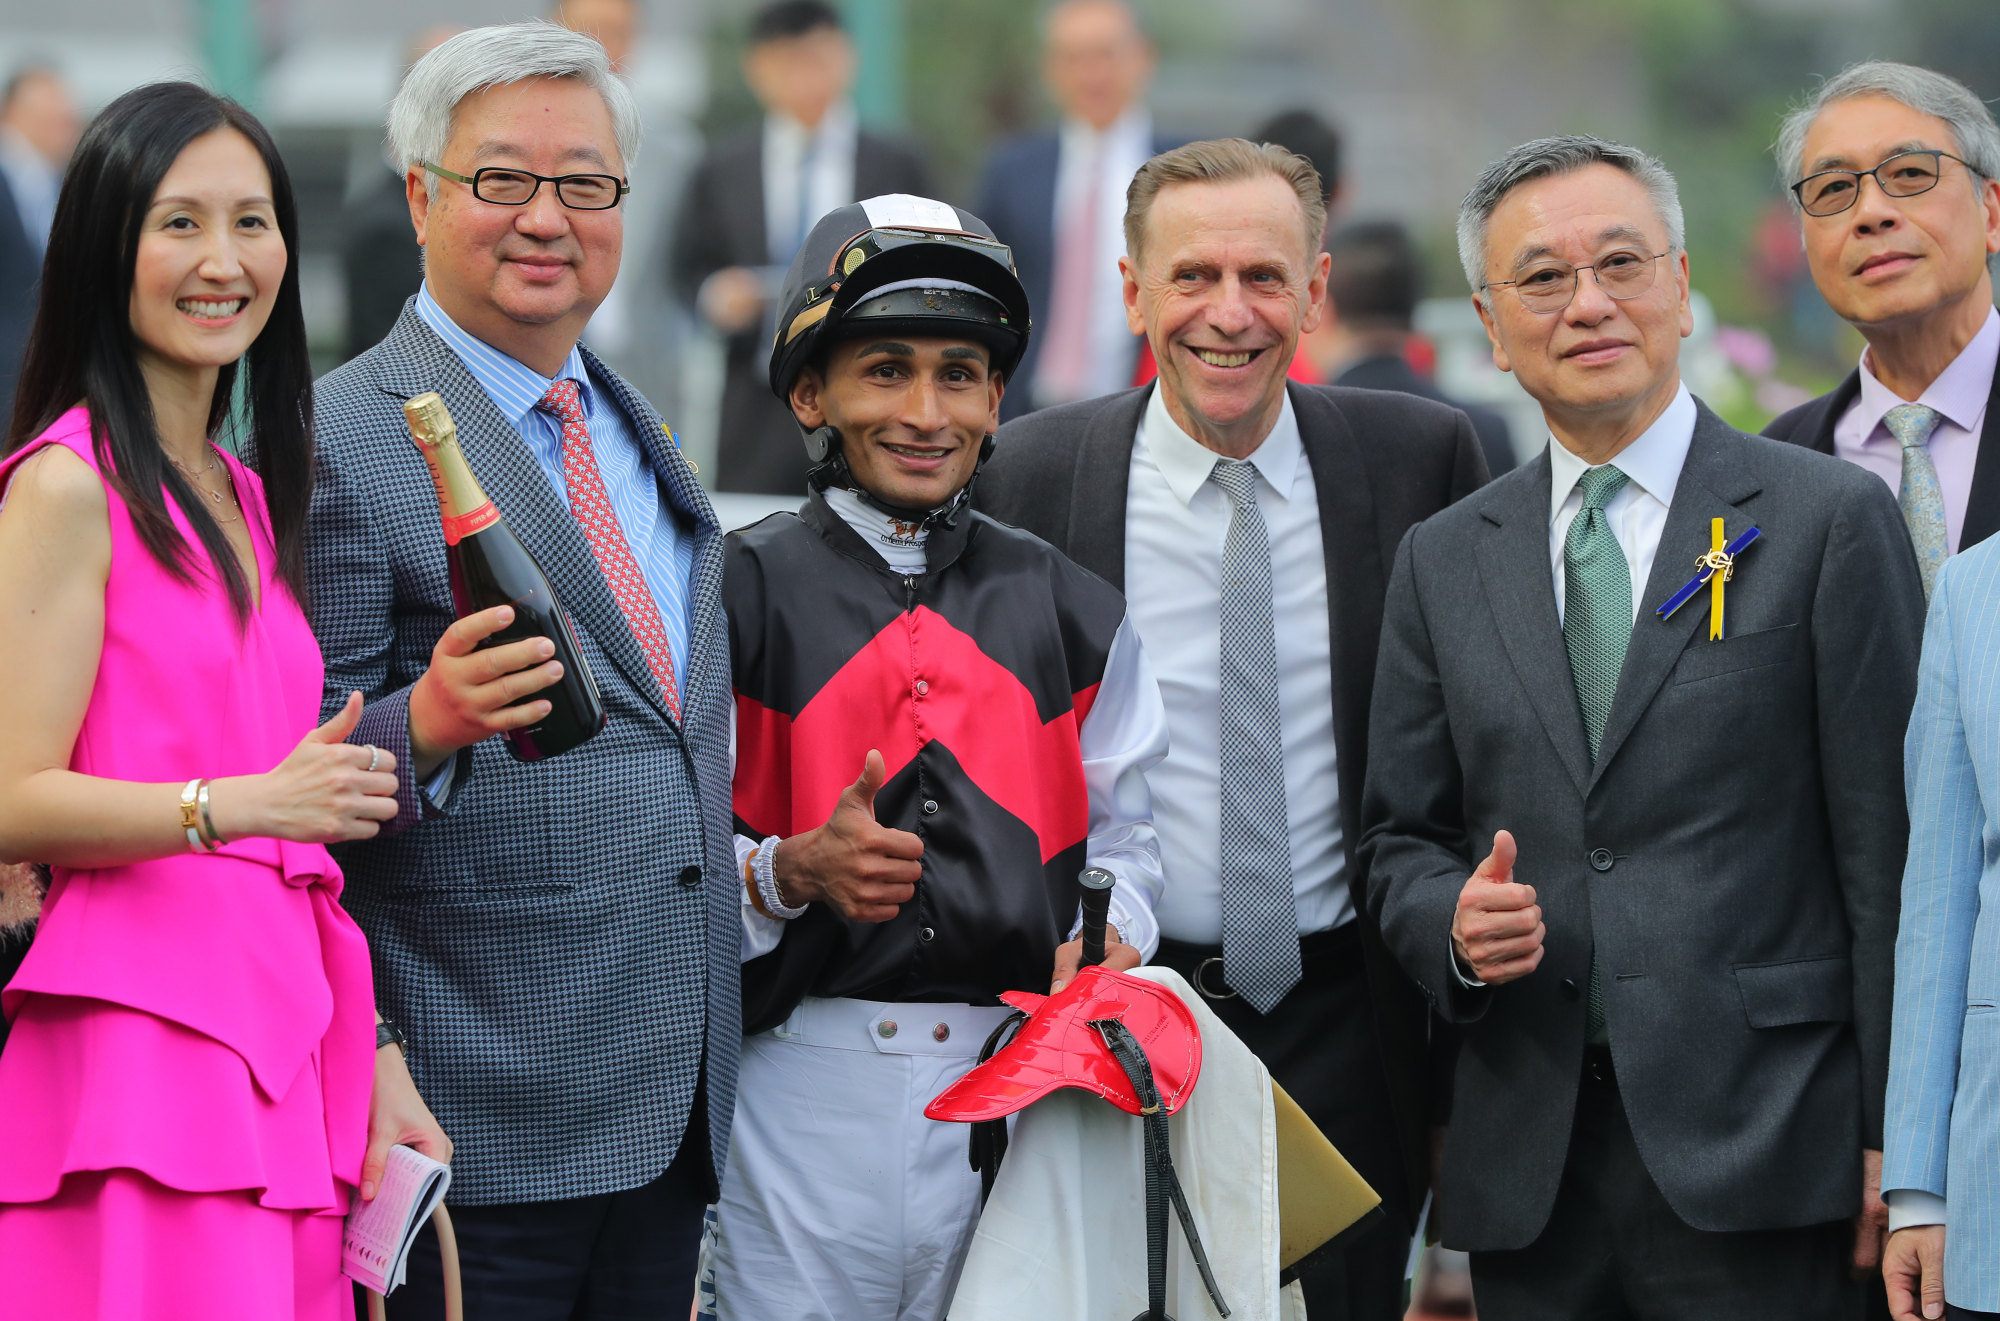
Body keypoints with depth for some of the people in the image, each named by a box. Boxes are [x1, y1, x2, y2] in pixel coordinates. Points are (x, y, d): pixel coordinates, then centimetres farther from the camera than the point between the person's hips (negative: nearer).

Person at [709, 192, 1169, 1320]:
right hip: (808, 1088, -3)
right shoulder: (736, 601, 1)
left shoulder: (1072, 614, 12)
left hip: (1019, 1085, 3)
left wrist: (1106, 940, -8)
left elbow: (1121, 833, 12)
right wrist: (789, 873, -21)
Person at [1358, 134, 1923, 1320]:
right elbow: (1400, 842, 17)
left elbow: (1890, 852, -2)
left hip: (1757, 1145, -4)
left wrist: (1893, 1134, -7)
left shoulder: (1830, 520, 1)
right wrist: (1455, 920, -7)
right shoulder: (1444, 563, 14)